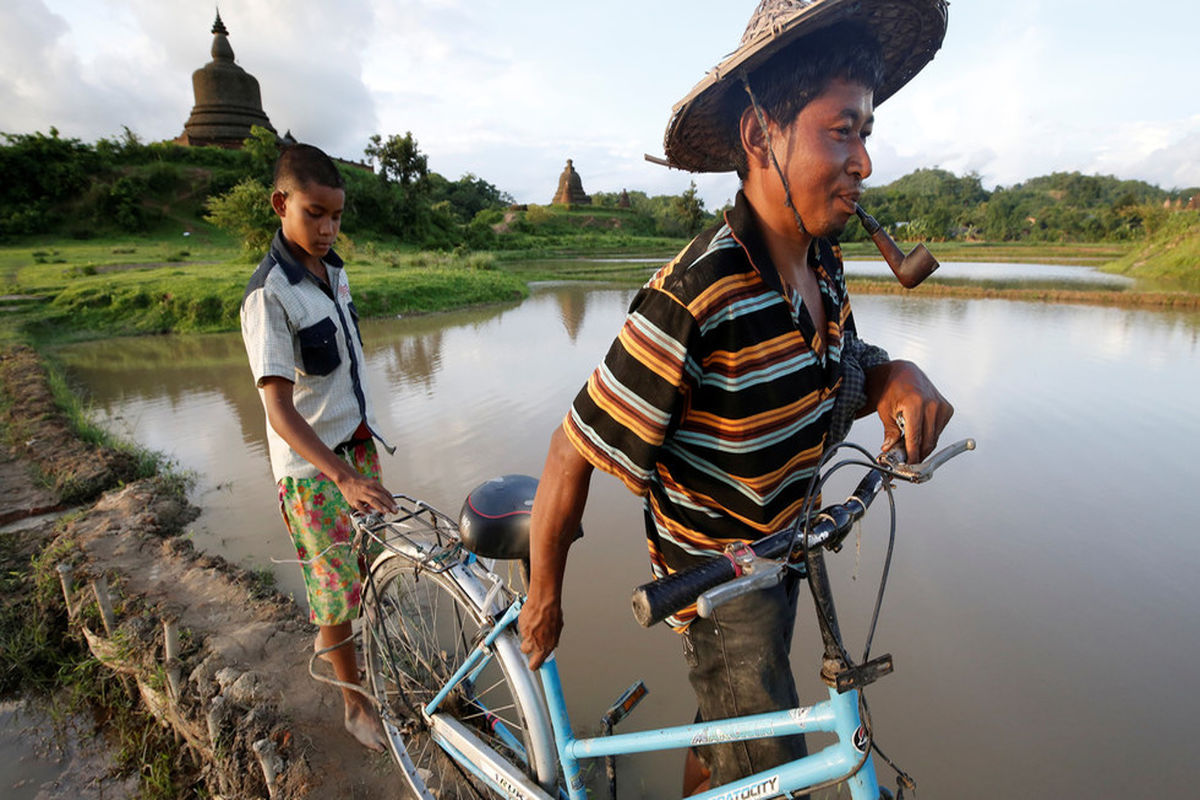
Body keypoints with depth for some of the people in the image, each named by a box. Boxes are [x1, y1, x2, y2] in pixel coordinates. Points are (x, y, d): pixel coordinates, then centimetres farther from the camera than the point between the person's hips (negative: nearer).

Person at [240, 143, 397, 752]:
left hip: (357, 442, 7)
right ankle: (357, 704, 24)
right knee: (336, 582, 5)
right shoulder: (269, 296, -21)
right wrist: (343, 478, -38)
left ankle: (329, 636, 49)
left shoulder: (334, 270, 3)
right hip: (309, 464, -7)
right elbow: (280, 410, -27)